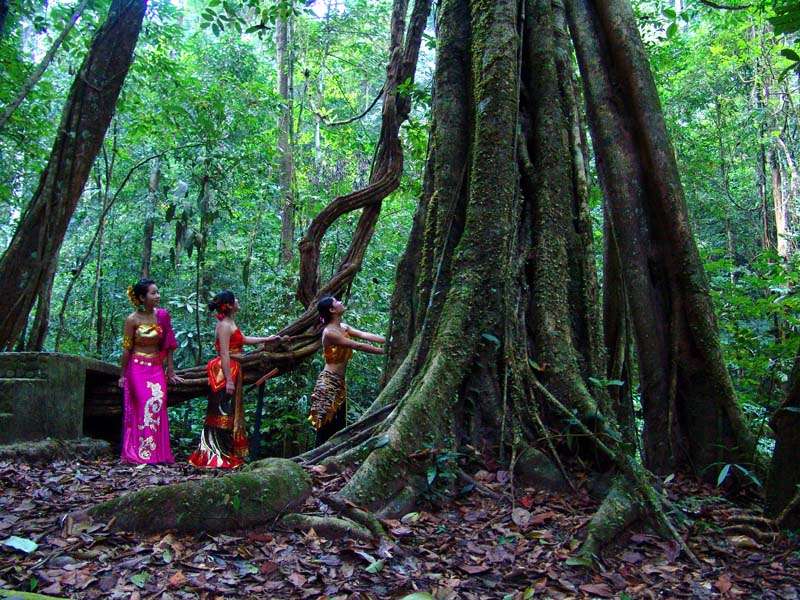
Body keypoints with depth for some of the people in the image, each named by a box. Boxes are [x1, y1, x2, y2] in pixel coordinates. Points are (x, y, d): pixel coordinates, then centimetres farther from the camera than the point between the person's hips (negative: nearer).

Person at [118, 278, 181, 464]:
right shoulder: (133, 319, -8)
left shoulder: (162, 315, 1)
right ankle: (141, 453, 4)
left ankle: (158, 453, 6)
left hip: (157, 367, 3)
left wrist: (170, 371, 5)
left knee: (158, 407, -1)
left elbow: (168, 345, 5)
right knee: (143, 407, -4)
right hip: (138, 367, -3)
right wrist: (122, 375, 1)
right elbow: (126, 349, -3)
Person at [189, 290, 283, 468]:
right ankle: (216, 457, -2)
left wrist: (267, 339, 35)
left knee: (230, 414, 14)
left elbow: (244, 339, 30)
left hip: (231, 372, 10)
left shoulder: (230, 323, 15)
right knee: (222, 414, -7)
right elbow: (224, 355, -21)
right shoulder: (225, 325, -15)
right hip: (225, 373, -10)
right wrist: (229, 380, -23)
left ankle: (226, 452, 21)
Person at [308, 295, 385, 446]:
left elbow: (365, 335, 0)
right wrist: (385, 351, -18)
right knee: (326, 426, -6)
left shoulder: (343, 327, 10)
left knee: (339, 426, 12)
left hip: (339, 383, 9)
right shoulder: (329, 332, -17)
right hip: (329, 383, -9)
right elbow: (358, 346, -20)